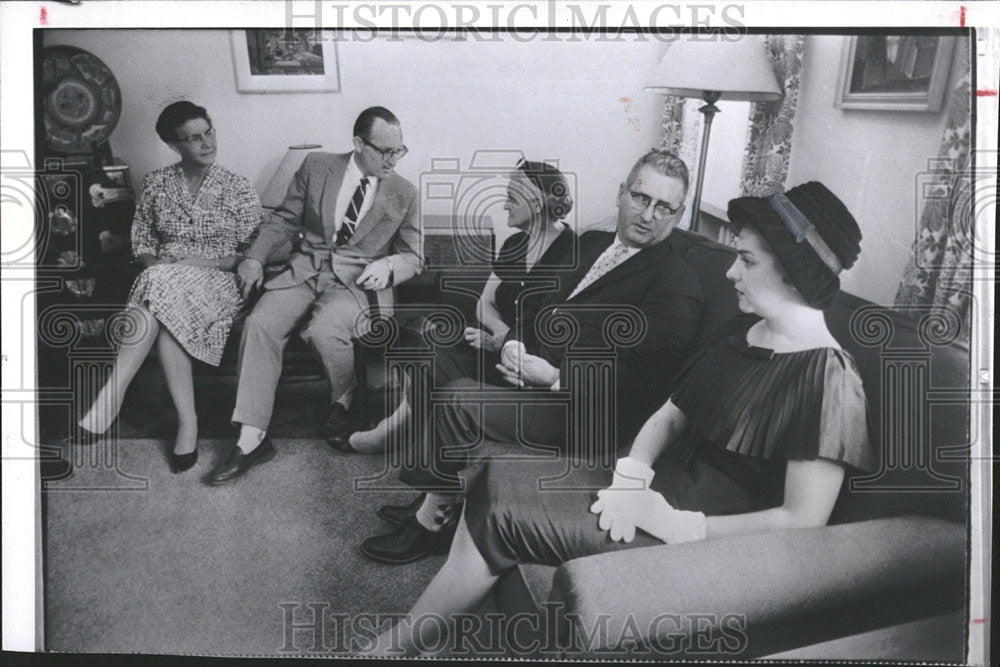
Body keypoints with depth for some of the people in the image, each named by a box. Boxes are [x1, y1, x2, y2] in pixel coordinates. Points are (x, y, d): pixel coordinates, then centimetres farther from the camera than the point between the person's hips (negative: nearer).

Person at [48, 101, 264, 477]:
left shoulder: (238, 189, 5)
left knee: (159, 302, -37)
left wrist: (208, 261, -12)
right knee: (164, 317, -37)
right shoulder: (155, 184, 14)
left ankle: (105, 406, -38)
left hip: (217, 281, -3)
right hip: (161, 278, 3)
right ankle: (187, 421, -37)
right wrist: (154, 262, -6)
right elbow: (141, 240, 17)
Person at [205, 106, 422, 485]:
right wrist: (255, 258, -1)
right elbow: (284, 219, 13)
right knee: (260, 324, -24)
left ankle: (345, 400, 0)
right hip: (306, 271, 3)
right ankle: (251, 440, -18)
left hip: (358, 282, -2)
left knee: (324, 330, -34)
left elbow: (413, 257, 10)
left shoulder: (404, 193, 7)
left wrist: (386, 266, -12)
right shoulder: (316, 167, 8)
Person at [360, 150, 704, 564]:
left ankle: (433, 518, 0)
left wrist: (557, 378, -21)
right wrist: (514, 342, -4)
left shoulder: (678, 289, -11)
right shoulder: (590, 244, 15)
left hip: (583, 415, -9)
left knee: (458, 400, -20)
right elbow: (537, 308, 18)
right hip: (531, 369, 9)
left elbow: (640, 385, -18)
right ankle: (434, 498, 1)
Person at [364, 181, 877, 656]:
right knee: (493, 481, -8)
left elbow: (803, 520, -21)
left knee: (501, 517, -16)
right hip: (662, 491, 8)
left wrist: (673, 523, -19)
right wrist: (630, 480, -7)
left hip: (710, 534, -8)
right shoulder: (738, 335, 9)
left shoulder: (829, 376, -17)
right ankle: (398, 644, -3)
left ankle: (393, 647, 3)